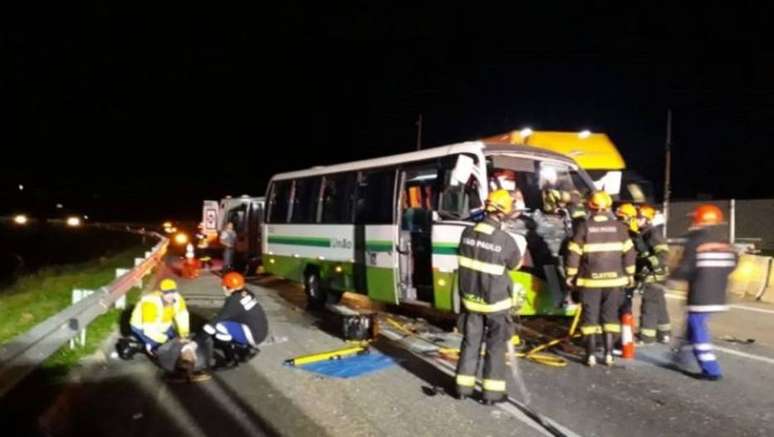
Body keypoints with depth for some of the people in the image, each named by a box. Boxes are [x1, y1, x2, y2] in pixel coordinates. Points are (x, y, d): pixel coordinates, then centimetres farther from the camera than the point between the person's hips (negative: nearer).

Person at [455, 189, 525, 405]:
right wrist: (519, 250, 17)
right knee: (495, 346, 8)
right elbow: (515, 264, -3)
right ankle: (492, 392, 14)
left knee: (470, 342, 15)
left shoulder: (468, 233, -8)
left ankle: (464, 387, 23)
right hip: (495, 301, -4)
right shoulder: (506, 240, -21)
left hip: (470, 298, 4)